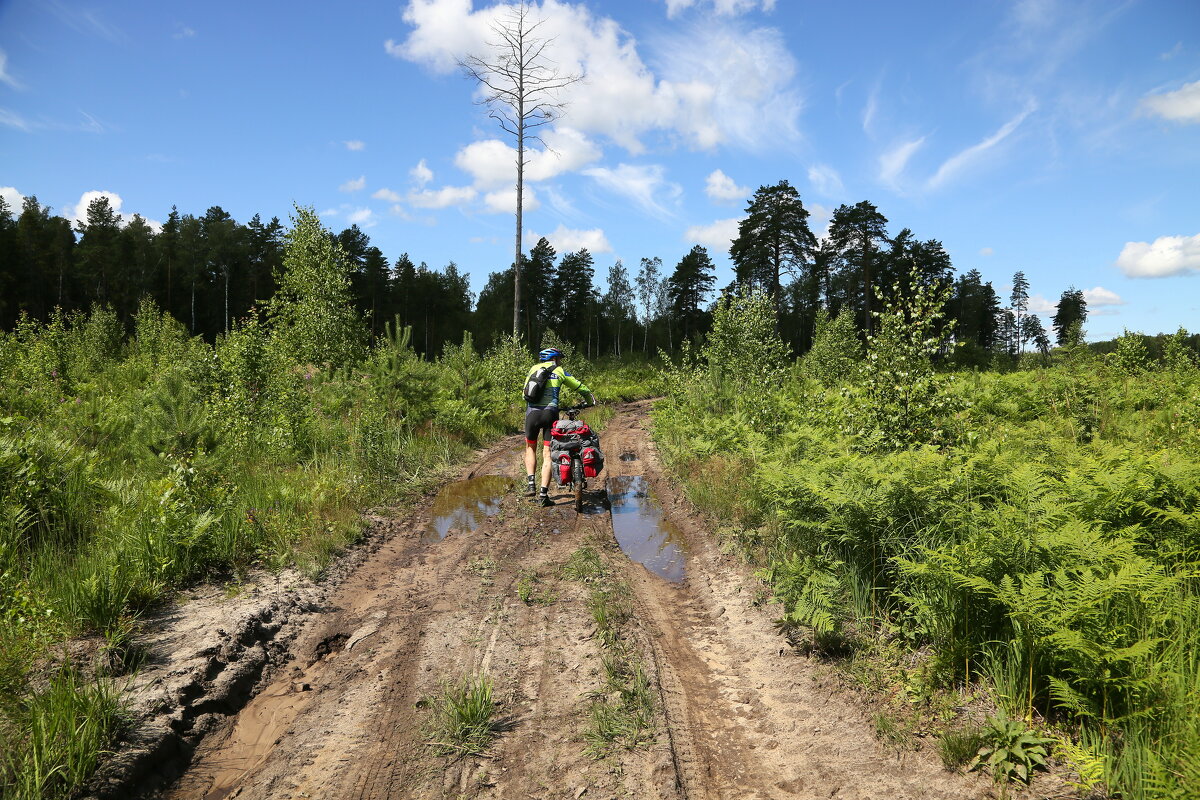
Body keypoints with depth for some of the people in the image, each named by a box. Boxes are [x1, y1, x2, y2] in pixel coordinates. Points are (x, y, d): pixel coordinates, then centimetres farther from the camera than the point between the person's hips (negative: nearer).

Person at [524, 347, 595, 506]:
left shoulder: (534, 368, 17)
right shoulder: (560, 372, 12)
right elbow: (582, 389, 16)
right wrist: (591, 401, 35)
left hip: (532, 413, 2)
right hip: (550, 414, -1)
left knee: (530, 448, 22)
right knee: (548, 454, 2)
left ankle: (530, 484, 8)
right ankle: (543, 494, -4)